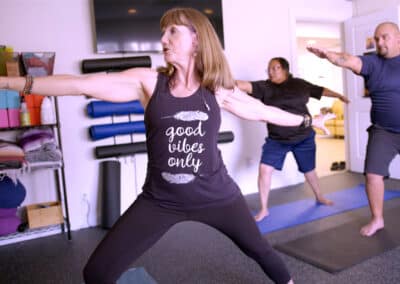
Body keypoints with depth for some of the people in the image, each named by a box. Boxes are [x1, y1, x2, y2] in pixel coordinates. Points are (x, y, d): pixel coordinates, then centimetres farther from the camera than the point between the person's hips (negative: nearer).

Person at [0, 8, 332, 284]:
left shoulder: (218, 90, -3)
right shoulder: (148, 82, -6)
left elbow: (263, 111, 11)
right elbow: (81, 84, -11)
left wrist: (306, 119, 21)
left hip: (216, 195, 1)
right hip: (159, 200, 0)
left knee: (259, 249, 19)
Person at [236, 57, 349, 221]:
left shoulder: (300, 84, -2)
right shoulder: (264, 87, -8)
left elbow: (321, 90, 12)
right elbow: (247, 86, -25)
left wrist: (339, 96, 22)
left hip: (304, 137, 1)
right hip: (276, 139, -1)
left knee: (309, 170, 16)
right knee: (264, 168, -13)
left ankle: (319, 197, 46)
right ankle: (263, 209, 3)